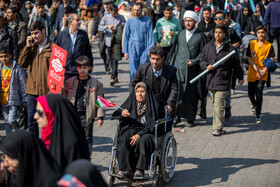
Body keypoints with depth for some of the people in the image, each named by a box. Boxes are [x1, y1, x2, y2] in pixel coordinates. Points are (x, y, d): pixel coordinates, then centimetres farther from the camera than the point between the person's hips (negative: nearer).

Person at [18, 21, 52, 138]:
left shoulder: (52, 48, -5)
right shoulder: (31, 47, 11)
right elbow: (22, 63, 2)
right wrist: (28, 47, -5)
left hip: (47, 91, -4)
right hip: (32, 90, 4)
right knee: (31, 121, 9)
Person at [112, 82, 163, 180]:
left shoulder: (153, 106, 9)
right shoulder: (131, 103, 21)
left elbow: (152, 125, -3)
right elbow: (115, 115, 13)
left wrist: (139, 134, -20)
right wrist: (122, 113, -13)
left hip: (146, 133, -2)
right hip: (130, 130, 2)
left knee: (143, 141, -39)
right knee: (124, 140, -33)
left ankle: (140, 170, -40)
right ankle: (127, 170, -41)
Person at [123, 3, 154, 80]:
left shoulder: (148, 20, 2)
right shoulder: (130, 21, 6)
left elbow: (150, 36, 2)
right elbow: (126, 37, 10)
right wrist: (125, 51, 6)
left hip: (144, 49, -1)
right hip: (133, 49, 1)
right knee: (133, 70, 1)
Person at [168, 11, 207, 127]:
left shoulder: (201, 36, 3)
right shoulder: (180, 34, 14)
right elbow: (174, 50, 16)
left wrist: (193, 61, -11)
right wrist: (170, 65, 11)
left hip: (192, 69, -2)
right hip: (179, 68, 2)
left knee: (191, 94, 1)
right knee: (177, 92, -5)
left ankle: (190, 118, 12)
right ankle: (177, 115, 7)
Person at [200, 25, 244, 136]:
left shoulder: (229, 48, -1)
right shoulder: (208, 47, 9)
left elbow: (236, 64, 8)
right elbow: (202, 60, 15)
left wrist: (240, 77, 14)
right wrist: (206, 66, -7)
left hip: (222, 81, -4)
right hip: (210, 80, 4)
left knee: (219, 105, -10)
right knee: (215, 103, 13)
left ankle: (217, 128, -8)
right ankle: (221, 122, 30)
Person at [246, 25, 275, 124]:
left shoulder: (269, 46, -1)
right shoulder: (252, 44, 3)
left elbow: (271, 60, -2)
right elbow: (249, 58, 0)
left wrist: (264, 71, -15)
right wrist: (257, 69, -11)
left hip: (263, 75, -3)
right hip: (252, 72, 3)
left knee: (259, 94, -14)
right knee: (250, 93, 13)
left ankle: (258, 116, -6)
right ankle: (254, 105, 47)